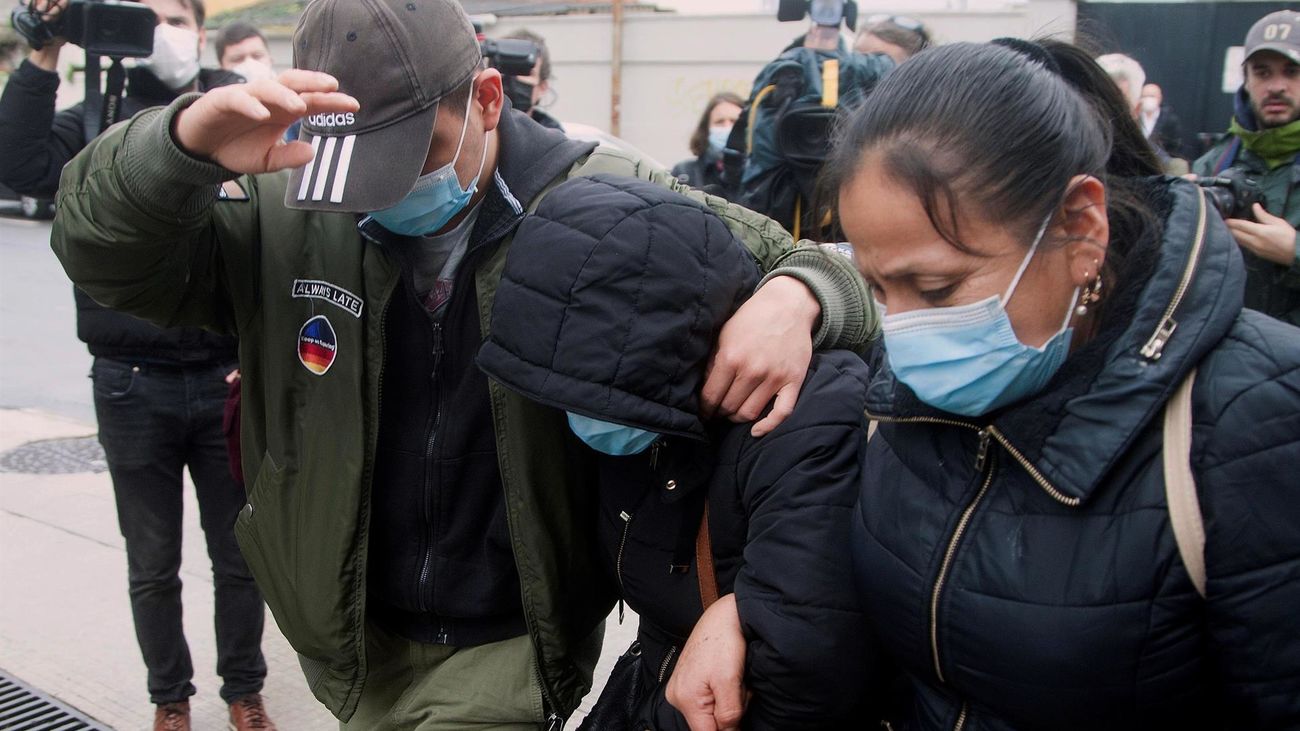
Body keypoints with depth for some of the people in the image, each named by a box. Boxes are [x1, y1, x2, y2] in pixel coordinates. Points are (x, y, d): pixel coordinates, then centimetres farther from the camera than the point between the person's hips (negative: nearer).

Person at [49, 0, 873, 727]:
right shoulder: (292, 217, -8)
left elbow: (816, 263, -7)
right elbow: (100, 246, -9)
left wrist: (794, 296, -33)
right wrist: (186, 143, -31)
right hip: (350, 632, 4)